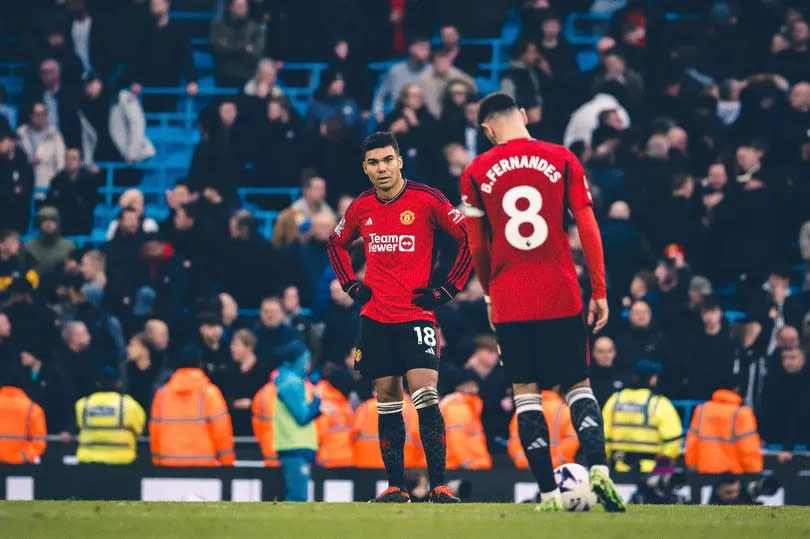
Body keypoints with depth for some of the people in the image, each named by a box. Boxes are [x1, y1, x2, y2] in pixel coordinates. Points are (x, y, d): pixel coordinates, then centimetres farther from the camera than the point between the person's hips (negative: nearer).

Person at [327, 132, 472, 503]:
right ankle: (395, 485, 11)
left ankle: (439, 484, -12)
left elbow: (471, 239, -6)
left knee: (425, 395, -14)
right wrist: (352, 285, 13)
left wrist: (447, 289, -7)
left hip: (416, 315, -5)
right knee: (387, 399, 5)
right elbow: (336, 245, 27)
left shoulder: (426, 200, -8)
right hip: (375, 317, 5)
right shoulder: (361, 207, 7)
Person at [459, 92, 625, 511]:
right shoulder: (562, 160, 2)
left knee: (526, 394, 5)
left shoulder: (476, 173, 2)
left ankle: (549, 493, -3)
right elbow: (588, 229, -1)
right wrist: (599, 292, 5)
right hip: (562, 297, 0)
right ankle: (598, 467, -15)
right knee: (577, 385, 9)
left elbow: (477, 248, 8)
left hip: (509, 301, 0)